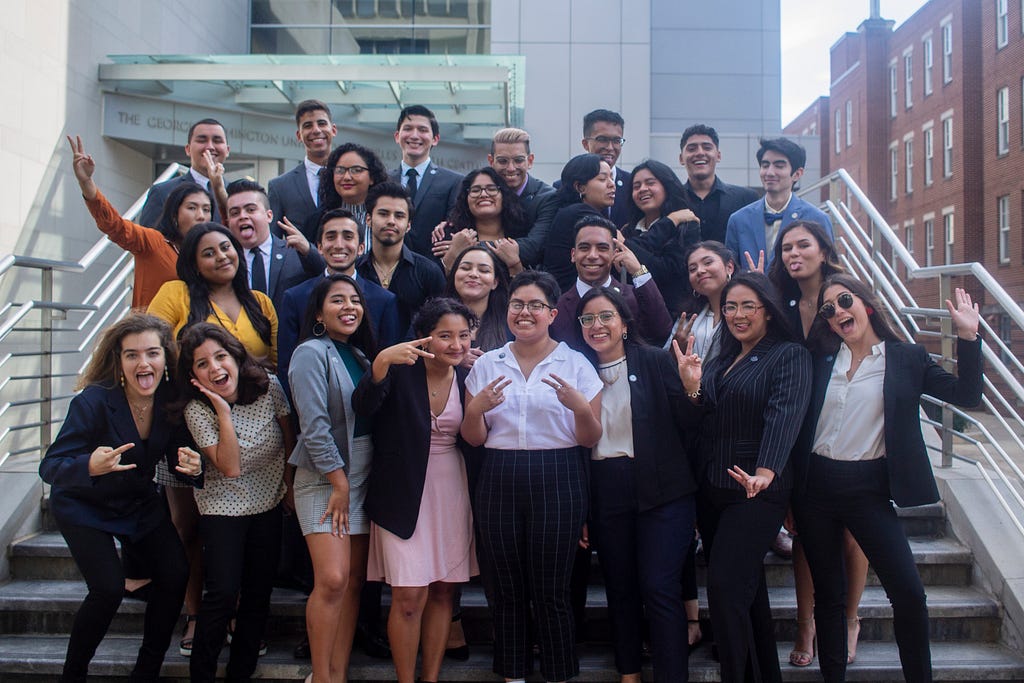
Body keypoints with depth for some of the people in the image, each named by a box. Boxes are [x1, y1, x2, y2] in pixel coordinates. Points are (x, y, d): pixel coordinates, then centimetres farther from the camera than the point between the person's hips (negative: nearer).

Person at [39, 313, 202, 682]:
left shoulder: (171, 400, -15)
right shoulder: (93, 402, -28)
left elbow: (176, 456, -4)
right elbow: (49, 467, -28)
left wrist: (191, 466, -29)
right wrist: (90, 466, -49)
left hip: (140, 502, 5)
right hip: (84, 505, -4)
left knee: (176, 574, -9)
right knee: (109, 588, -18)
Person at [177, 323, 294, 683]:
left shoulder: (269, 386, -11)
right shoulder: (197, 409, -16)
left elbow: (289, 439, 4)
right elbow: (230, 467, -24)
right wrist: (223, 411, -28)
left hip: (269, 505, 3)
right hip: (223, 508, -3)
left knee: (259, 593, 8)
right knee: (223, 593, -12)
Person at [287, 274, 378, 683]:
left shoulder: (360, 354, 13)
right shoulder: (311, 353, -9)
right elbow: (314, 424, -15)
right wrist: (338, 483, -15)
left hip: (362, 478, 7)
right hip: (324, 478, -7)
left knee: (354, 580, 6)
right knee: (332, 579, -13)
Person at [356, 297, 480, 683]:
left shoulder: (468, 379, 2)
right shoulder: (402, 371, -9)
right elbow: (363, 406, -28)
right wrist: (382, 362, -44)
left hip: (452, 492, 4)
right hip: (405, 494, -4)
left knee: (443, 592, 11)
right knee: (409, 597, -5)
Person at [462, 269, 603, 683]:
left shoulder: (576, 364, 1)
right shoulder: (487, 364, 8)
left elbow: (590, 439, 1)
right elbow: (473, 439, 8)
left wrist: (579, 406, -19)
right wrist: (476, 409, -12)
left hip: (557, 482, -2)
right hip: (500, 482, 3)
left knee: (551, 592, 3)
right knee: (508, 588, 10)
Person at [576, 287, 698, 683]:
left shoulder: (656, 361, -2)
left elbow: (687, 425, -7)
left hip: (661, 490, -3)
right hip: (605, 494, 4)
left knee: (659, 587, -6)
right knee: (619, 587, 13)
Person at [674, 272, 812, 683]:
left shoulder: (789, 355, -6)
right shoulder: (721, 360, 15)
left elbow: (784, 416, -21)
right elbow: (702, 424, 10)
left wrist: (766, 471, -37)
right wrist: (693, 388, -9)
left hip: (757, 492, -7)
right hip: (711, 490, 7)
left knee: (725, 587, -13)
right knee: (746, 590, 16)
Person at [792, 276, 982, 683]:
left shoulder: (907, 359, 3)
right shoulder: (819, 357, 7)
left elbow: (967, 395, -2)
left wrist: (967, 336, -9)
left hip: (869, 489, -2)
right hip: (816, 486, 2)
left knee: (908, 592, -8)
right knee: (828, 595, 10)